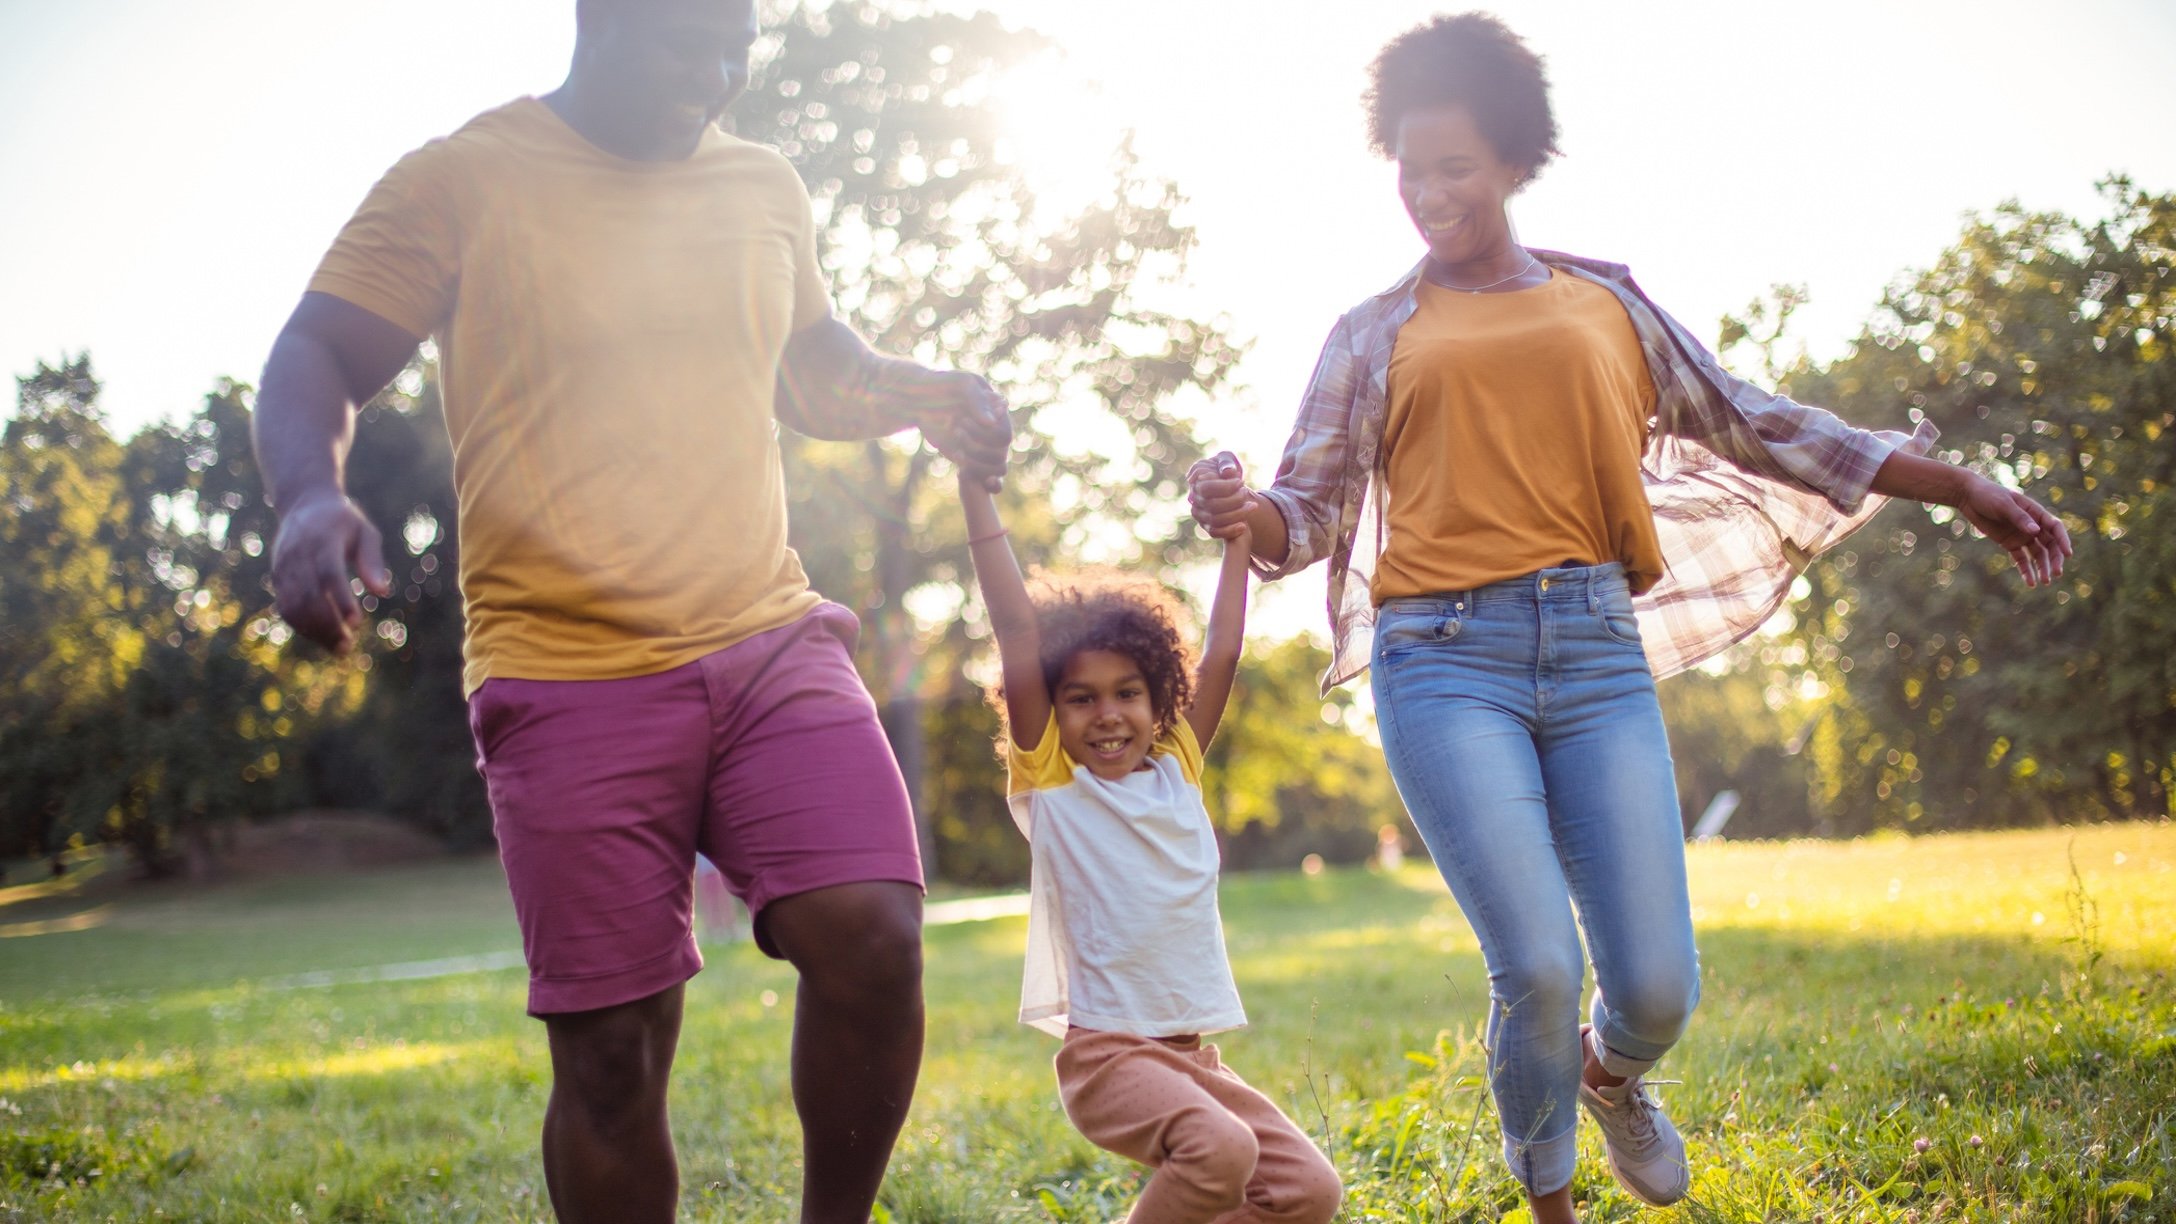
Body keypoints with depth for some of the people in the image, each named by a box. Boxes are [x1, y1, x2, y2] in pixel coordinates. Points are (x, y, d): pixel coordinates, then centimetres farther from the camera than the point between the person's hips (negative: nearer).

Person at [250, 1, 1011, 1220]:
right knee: (613, 1048, -2)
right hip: (573, 675, -3)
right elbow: (312, 365, -3)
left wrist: (921, 392, 8)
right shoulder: (463, 181, 0)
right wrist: (313, 492, -25)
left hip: (772, 642, 4)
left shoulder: (767, 187, 15)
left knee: (872, 933, -17)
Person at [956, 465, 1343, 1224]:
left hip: (1194, 1055, 6)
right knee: (1220, 1149, -30)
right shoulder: (1049, 784, 0)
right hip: (1105, 1050, -6)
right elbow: (1018, 630, -6)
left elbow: (1221, 653, 14)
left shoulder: (1178, 771, 12)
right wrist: (976, 489, -10)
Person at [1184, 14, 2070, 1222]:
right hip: (1446, 658, -2)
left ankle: (1608, 1072, 33)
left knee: (1657, 985, -6)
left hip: (1596, 651, 2)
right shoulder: (1374, 335, 14)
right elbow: (1308, 511, 10)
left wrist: (1966, 490, 17)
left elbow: (1755, 425, 19)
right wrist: (1239, 512, -15)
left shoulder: (1605, 301, 17)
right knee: (1537, 968, -16)